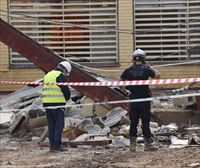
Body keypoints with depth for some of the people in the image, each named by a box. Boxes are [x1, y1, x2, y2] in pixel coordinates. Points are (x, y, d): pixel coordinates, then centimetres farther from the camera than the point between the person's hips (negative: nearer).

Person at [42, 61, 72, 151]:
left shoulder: (47, 75, 17)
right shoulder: (61, 76, -8)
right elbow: (66, 90, -12)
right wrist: (67, 98, 8)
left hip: (47, 103, 7)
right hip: (58, 103, -7)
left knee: (51, 124, 11)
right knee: (59, 124, -3)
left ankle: (52, 145, 11)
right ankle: (57, 145, -6)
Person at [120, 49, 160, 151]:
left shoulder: (129, 70, -2)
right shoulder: (146, 70, -10)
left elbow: (121, 81, 11)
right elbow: (157, 76, 4)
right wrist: (149, 67, 9)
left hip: (133, 99, 3)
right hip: (144, 98, -2)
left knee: (133, 122, 7)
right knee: (145, 122, 2)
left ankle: (132, 145, 8)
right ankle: (147, 144, 5)